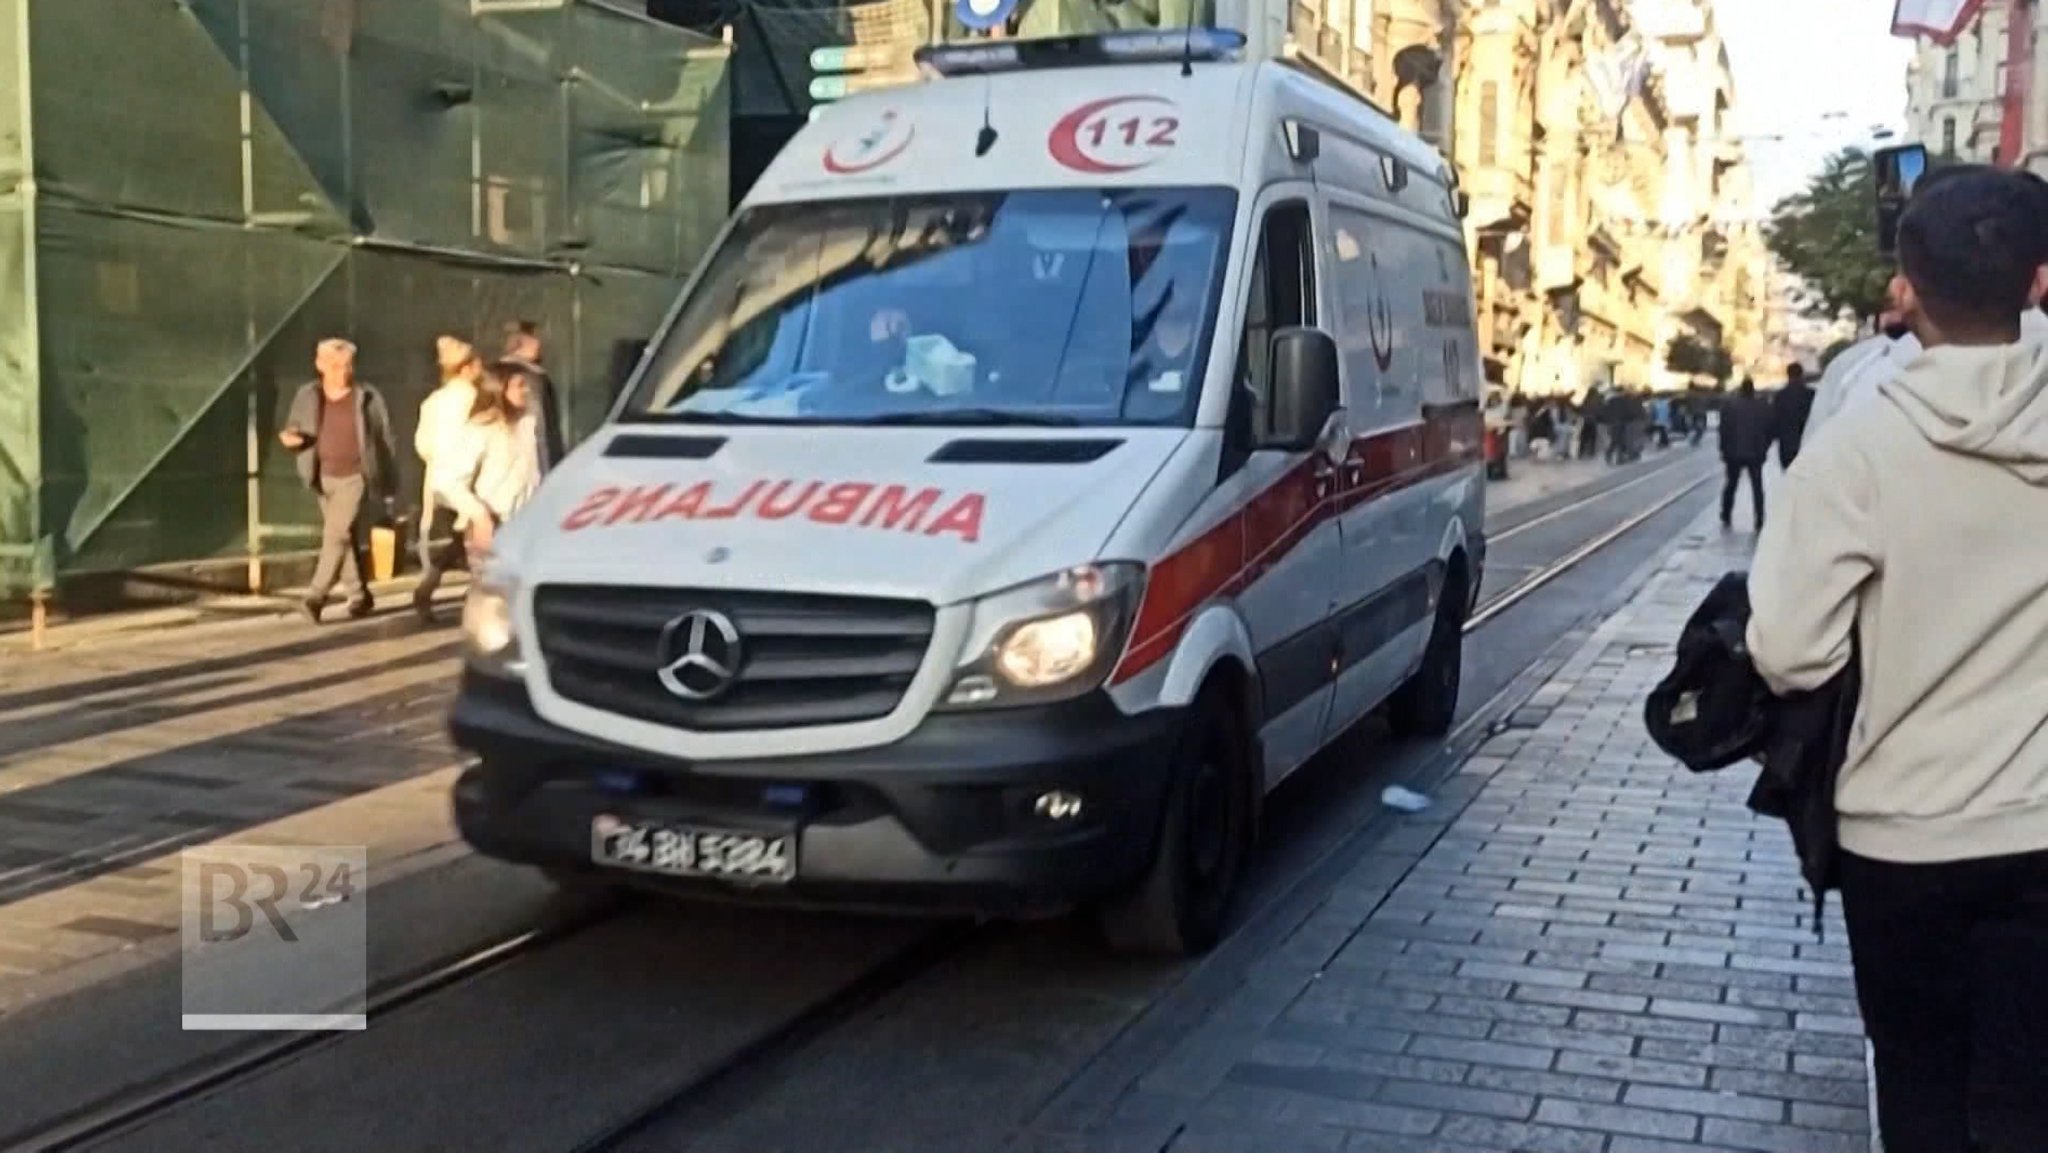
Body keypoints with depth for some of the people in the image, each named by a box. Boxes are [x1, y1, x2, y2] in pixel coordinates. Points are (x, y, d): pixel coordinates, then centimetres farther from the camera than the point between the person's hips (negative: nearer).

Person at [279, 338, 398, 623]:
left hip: (355, 477, -4)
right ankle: (361, 595, 23)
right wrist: (290, 437, -13)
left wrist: (388, 481, -1)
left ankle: (316, 597, -16)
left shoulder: (368, 398, -7)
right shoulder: (308, 397, 2)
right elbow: (294, 430, 13)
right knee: (346, 538, 12)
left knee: (337, 533, -16)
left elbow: (385, 439, -1)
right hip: (325, 477, 4)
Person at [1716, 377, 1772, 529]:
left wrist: (1724, 450, 2)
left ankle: (1726, 518, 13)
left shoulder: (1729, 404, -8)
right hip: (1755, 454, 0)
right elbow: (1769, 430, 0)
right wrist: (1764, 448, 11)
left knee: (1731, 484, 13)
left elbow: (1724, 430, -7)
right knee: (1757, 487, 6)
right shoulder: (1763, 405, -4)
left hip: (1734, 454, 0)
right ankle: (1759, 521, 1)